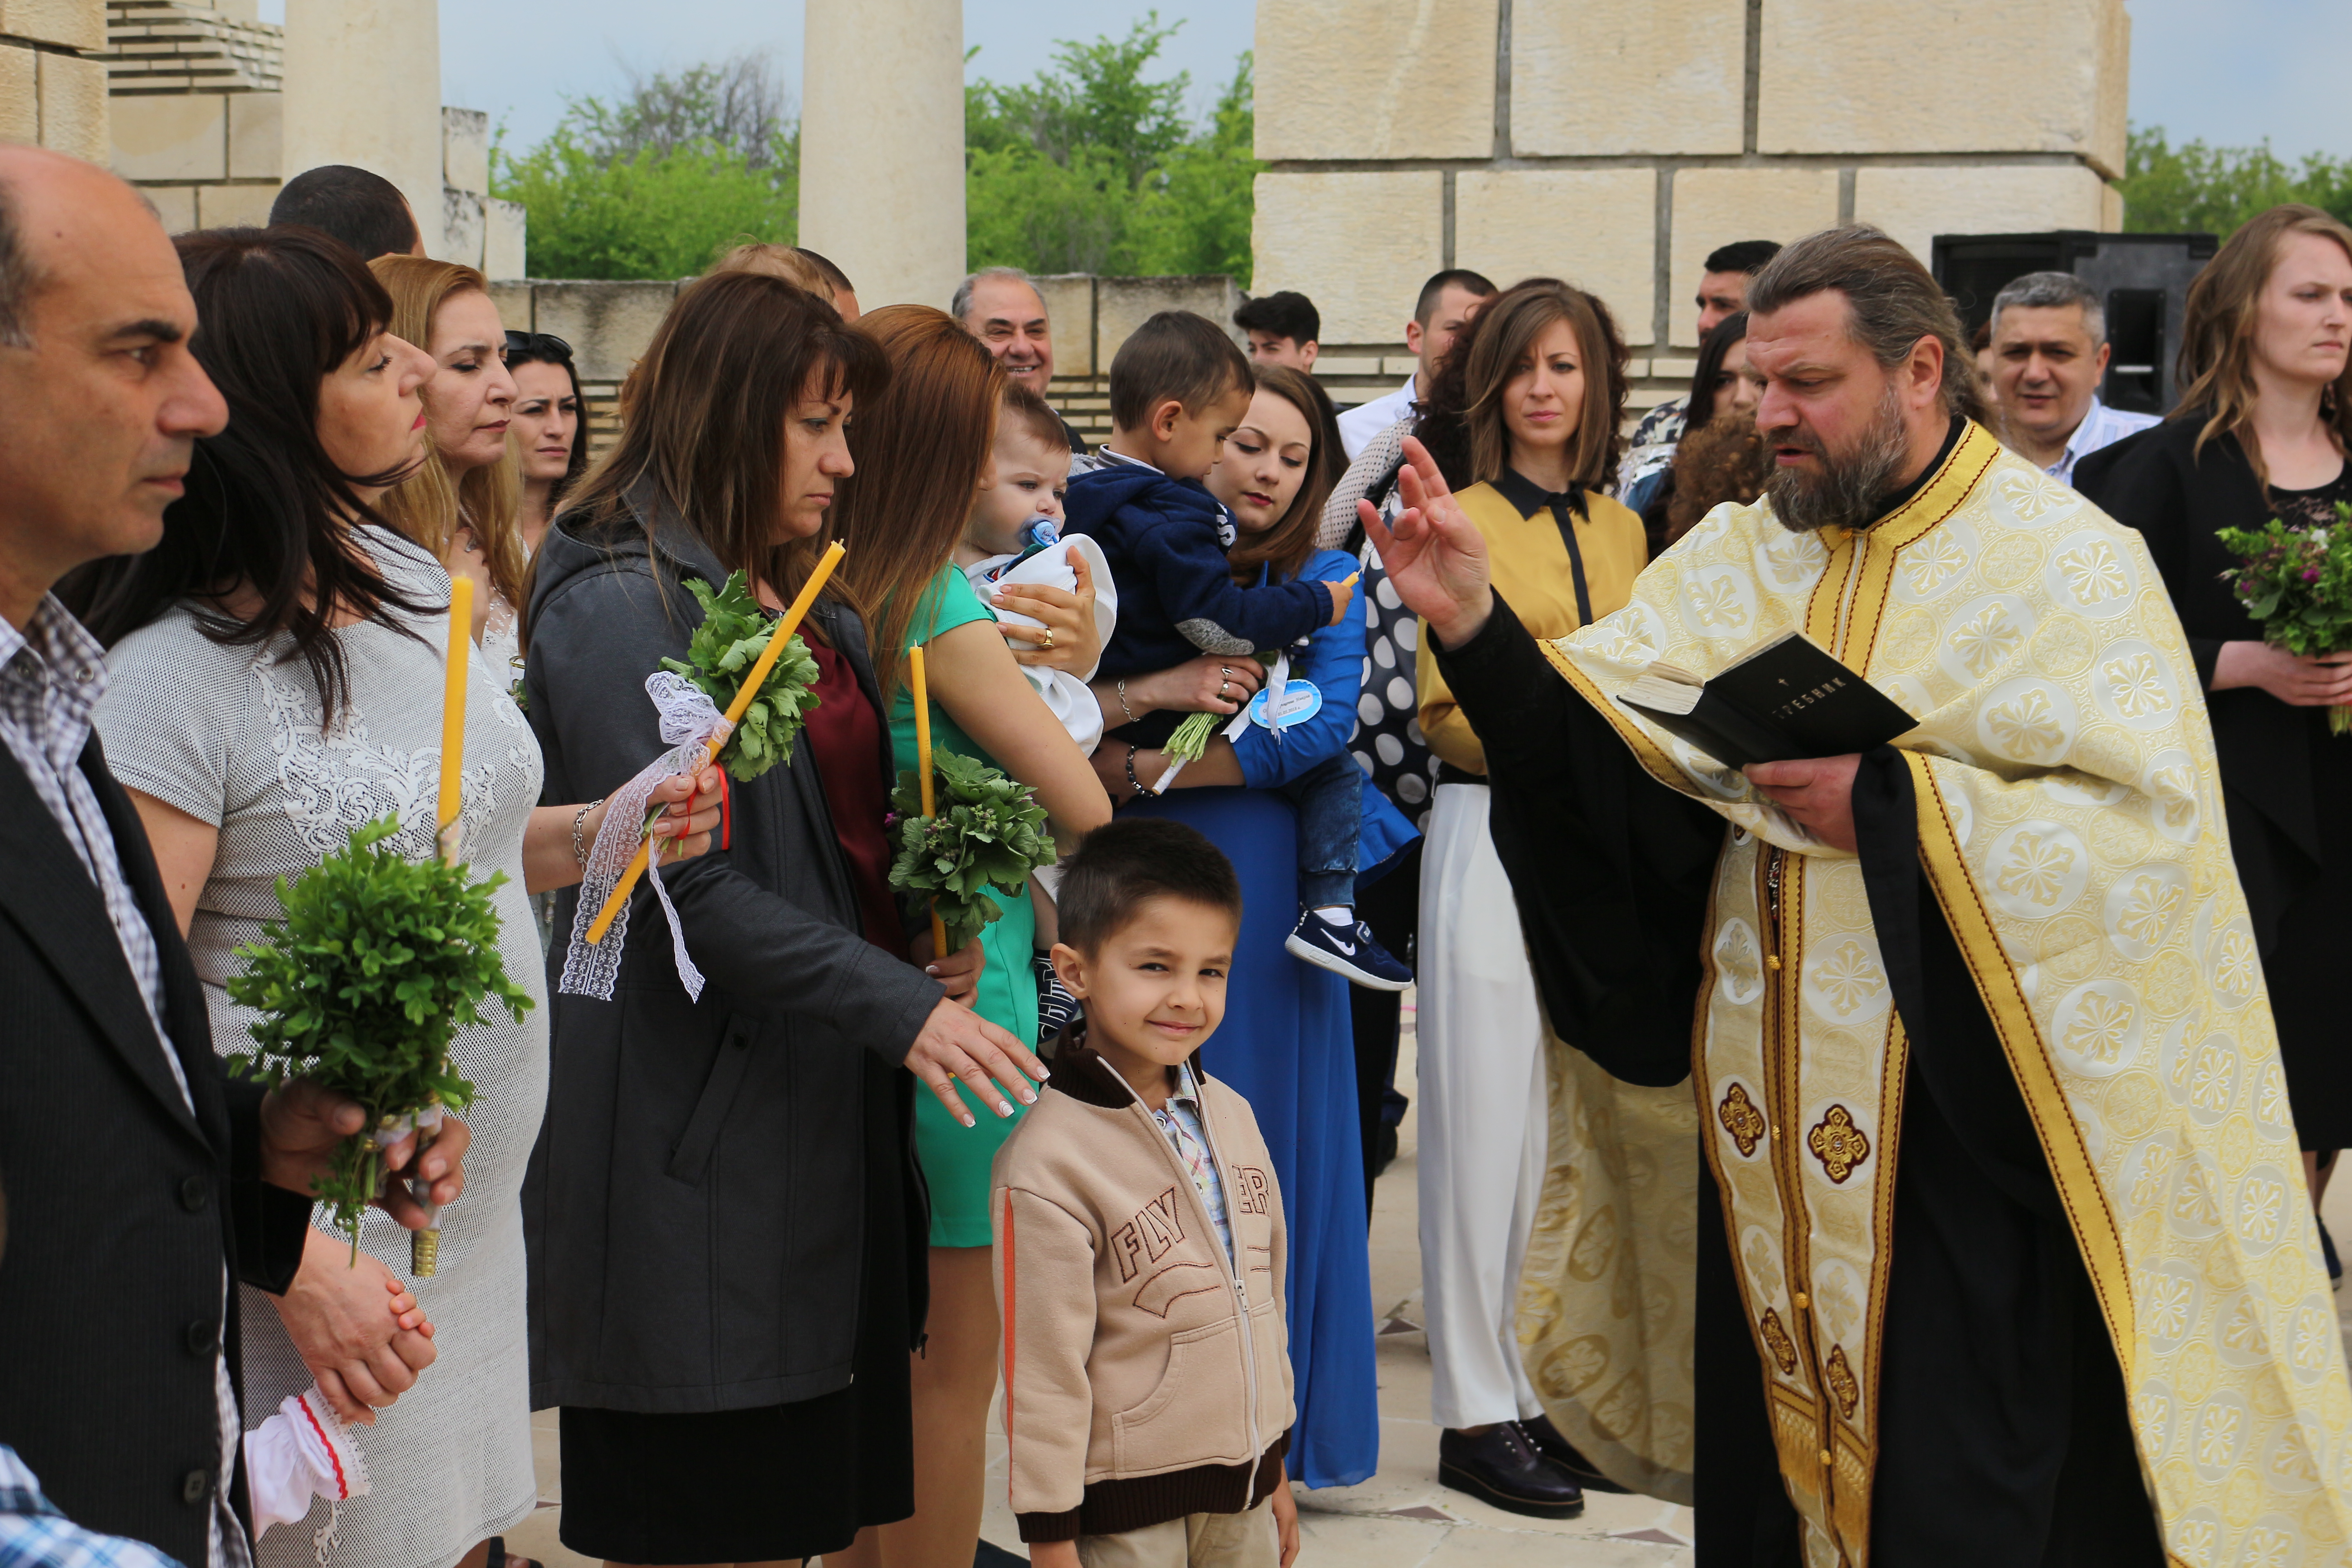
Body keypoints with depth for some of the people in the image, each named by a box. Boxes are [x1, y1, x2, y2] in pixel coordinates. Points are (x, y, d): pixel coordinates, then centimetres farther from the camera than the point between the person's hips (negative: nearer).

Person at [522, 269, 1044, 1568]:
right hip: (697, 1125, -9)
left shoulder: (810, 606, 17)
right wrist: (899, 1006, -21)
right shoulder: (620, 604, -12)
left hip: (825, 1109, 9)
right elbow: (683, 887, -19)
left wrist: (929, 953, 4)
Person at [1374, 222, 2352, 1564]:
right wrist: (1475, 624, -16)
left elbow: (2153, 821, -15)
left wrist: (1886, 806, -19)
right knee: (1772, 1455, 11)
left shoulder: (2066, 562, -5)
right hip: (1776, 1109, 5)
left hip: (1967, 1119, -5)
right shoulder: (1743, 557, 11)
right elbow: (1593, 736, 1)